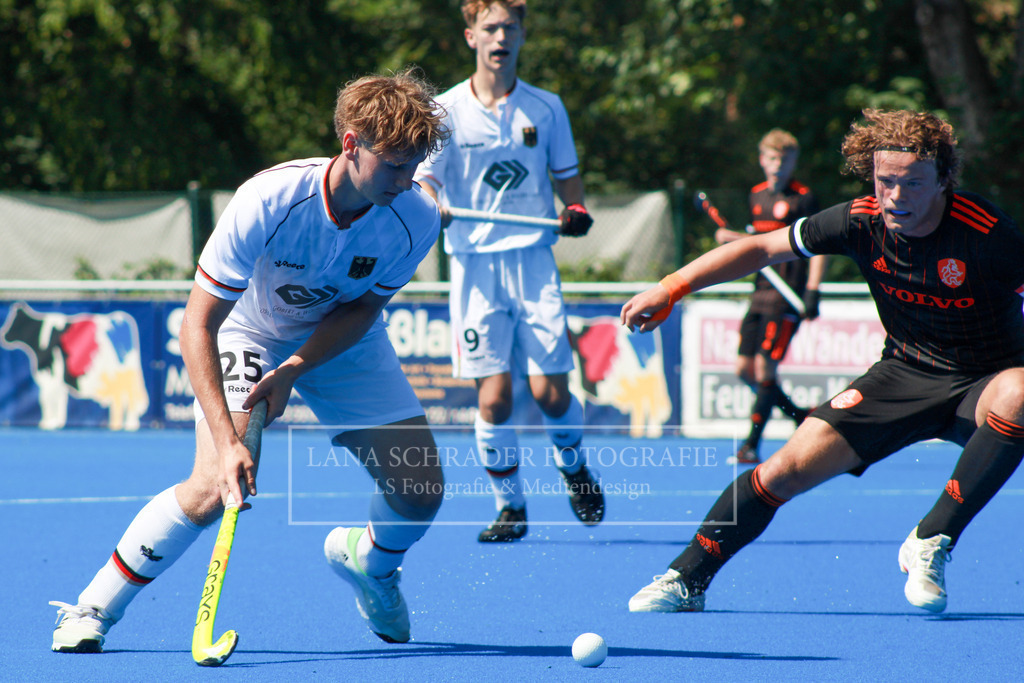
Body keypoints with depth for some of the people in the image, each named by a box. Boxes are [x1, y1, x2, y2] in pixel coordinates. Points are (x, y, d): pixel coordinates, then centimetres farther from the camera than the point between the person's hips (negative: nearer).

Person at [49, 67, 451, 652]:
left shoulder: (416, 220, -26)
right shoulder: (268, 202, -36)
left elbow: (364, 307, -9)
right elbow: (197, 324, -31)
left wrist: (294, 369, -24)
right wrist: (226, 441, -39)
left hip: (344, 339, 3)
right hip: (249, 333, -3)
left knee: (421, 492, -7)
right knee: (217, 489, -24)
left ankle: (368, 560, 29)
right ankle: (94, 608, -6)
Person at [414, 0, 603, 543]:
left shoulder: (546, 108, 8)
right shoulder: (446, 110, 3)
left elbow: (567, 178, 16)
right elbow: (426, 180, -2)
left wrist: (576, 211, -5)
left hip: (534, 258, 1)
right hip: (474, 262, -1)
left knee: (549, 390, -6)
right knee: (493, 396, -7)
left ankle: (573, 468, 25)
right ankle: (509, 507, 9)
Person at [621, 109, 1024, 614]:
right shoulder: (862, 220, -11)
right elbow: (761, 249, 0)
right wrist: (670, 288, -3)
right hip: (903, 374, 3)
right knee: (787, 470, -10)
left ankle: (932, 543, -23)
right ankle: (687, 580, 8)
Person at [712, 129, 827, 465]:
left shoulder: (803, 198, -6)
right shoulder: (757, 195, 13)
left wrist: (812, 293, -17)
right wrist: (732, 237, 8)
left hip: (787, 296, -7)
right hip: (760, 294, 7)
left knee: (765, 367, -12)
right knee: (744, 368, 5)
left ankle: (752, 445, -6)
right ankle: (799, 416, 23)